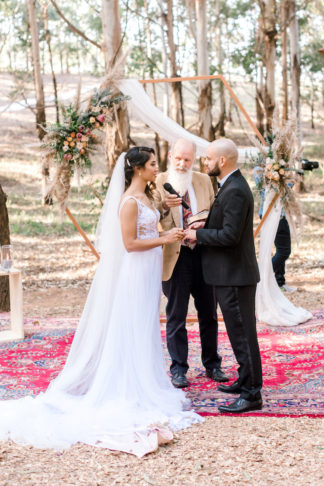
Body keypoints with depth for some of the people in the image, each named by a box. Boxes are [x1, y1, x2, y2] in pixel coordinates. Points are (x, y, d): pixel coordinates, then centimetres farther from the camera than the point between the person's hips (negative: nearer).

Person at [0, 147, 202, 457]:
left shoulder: (146, 197, 11)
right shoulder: (129, 201, -18)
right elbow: (130, 243, -20)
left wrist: (168, 235, 7)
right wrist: (164, 239, -17)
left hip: (149, 270, 9)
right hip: (136, 271, -9)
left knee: (146, 327, 15)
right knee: (134, 329, -2)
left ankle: (144, 381, 24)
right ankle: (134, 387, 6)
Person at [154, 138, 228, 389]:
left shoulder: (204, 181, 7)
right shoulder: (158, 182, -3)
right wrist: (164, 206, -25)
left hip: (203, 253, 3)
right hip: (175, 255, -3)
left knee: (209, 314, 12)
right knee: (176, 316, 4)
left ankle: (212, 364, 26)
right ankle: (178, 369, 15)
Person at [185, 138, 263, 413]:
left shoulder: (235, 191, -20)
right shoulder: (231, 186, 13)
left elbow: (229, 235, -25)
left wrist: (198, 234, -14)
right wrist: (200, 230, 7)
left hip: (235, 275, -11)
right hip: (229, 274, 11)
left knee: (243, 333, -5)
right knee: (239, 331, 19)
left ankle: (252, 395, 1)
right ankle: (246, 381, 31)